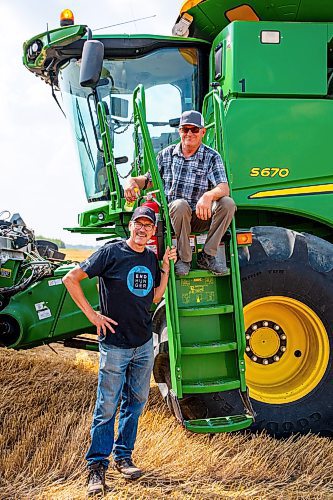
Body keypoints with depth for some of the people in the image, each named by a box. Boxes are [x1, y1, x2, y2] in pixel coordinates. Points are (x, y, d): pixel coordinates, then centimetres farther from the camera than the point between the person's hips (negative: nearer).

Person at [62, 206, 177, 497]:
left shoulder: (151, 258, 8)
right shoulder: (112, 252, -11)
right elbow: (71, 279, -11)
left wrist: (166, 266, 6)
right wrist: (92, 315, -13)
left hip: (144, 344, 6)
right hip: (115, 345, -6)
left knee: (136, 401, 14)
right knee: (108, 406, -1)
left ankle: (123, 455, 28)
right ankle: (97, 466, 11)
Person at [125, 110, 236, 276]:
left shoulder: (212, 157, 1)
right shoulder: (167, 154, 10)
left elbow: (224, 188, -14)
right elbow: (150, 179, 19)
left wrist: (209, 195, -38)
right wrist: (132, 181, -5)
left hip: (200, 218, 0)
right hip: (171, 215, 0)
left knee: (228, 203, -26)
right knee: (180, 204, -36)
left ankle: (207, 256, -16)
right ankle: (183, 259, -19)